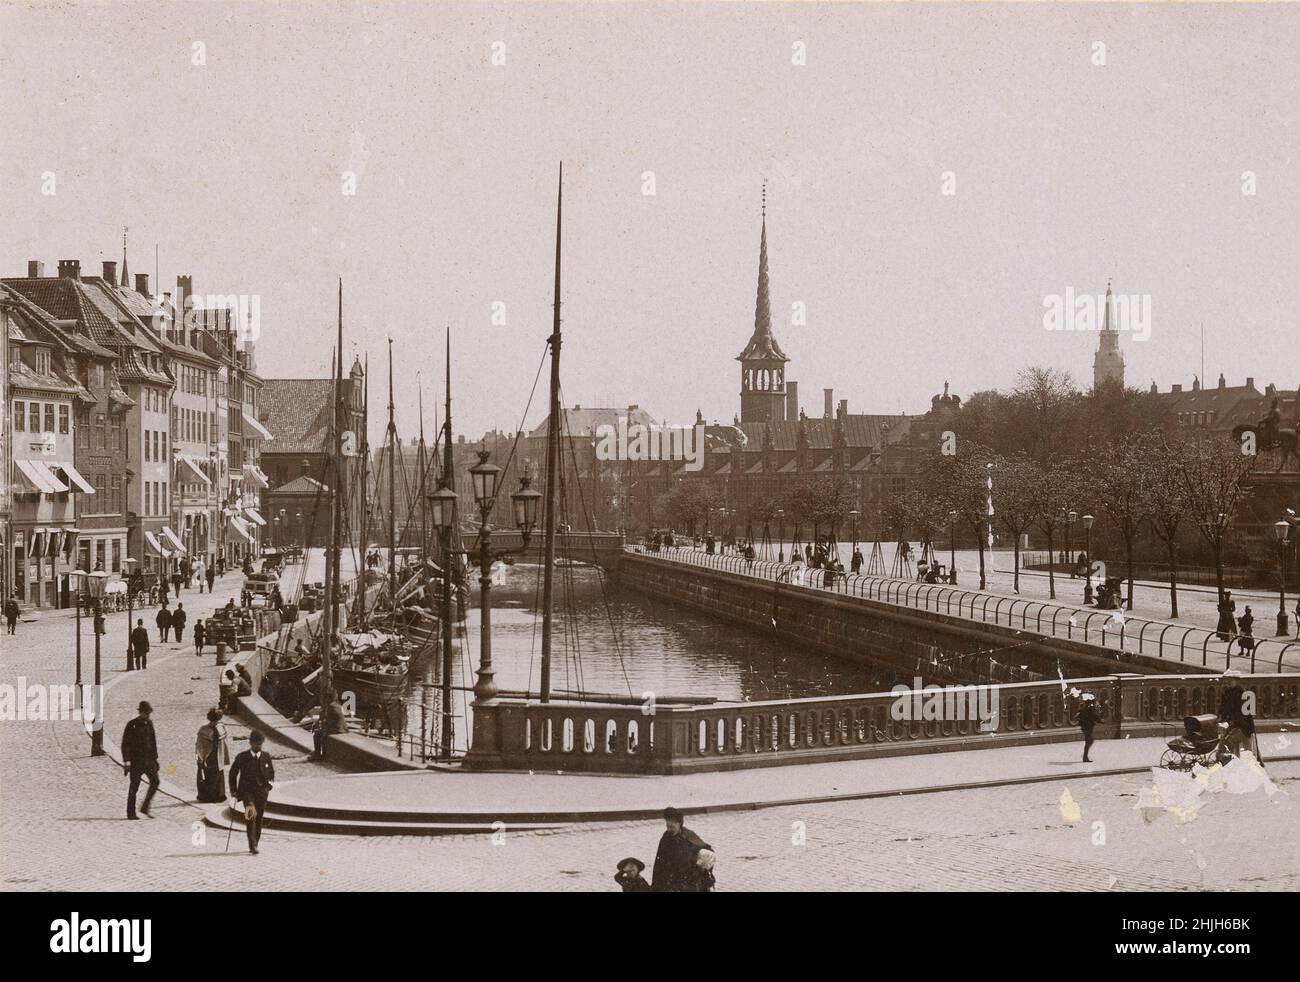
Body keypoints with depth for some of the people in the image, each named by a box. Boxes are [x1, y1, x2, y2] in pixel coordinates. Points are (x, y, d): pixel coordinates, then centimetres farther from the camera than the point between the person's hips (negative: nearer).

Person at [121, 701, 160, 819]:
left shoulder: (149, 723, 12)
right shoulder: (132, 725, -6)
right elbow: (125, 744, -8)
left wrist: (155, 758, 16)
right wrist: (126, 761, -13)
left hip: (149, 759, 5)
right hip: (136, 760, -5)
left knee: (155, 781, -9)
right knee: (134, 786, -1)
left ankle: (145, 807, 2)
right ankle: (131, 813, 6)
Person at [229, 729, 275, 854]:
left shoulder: (266, 756, 6)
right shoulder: (242, 757, -1)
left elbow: (271, 772, 18)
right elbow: (233, 773, 7)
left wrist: (271, 782, 0)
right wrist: (234, 791, 3)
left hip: (262, 792, 3)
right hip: (247, 791, -3)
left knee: (259, 818, 7)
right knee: (251, 814, -23)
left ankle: (254, 845, 22)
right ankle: (252, 845, -27)